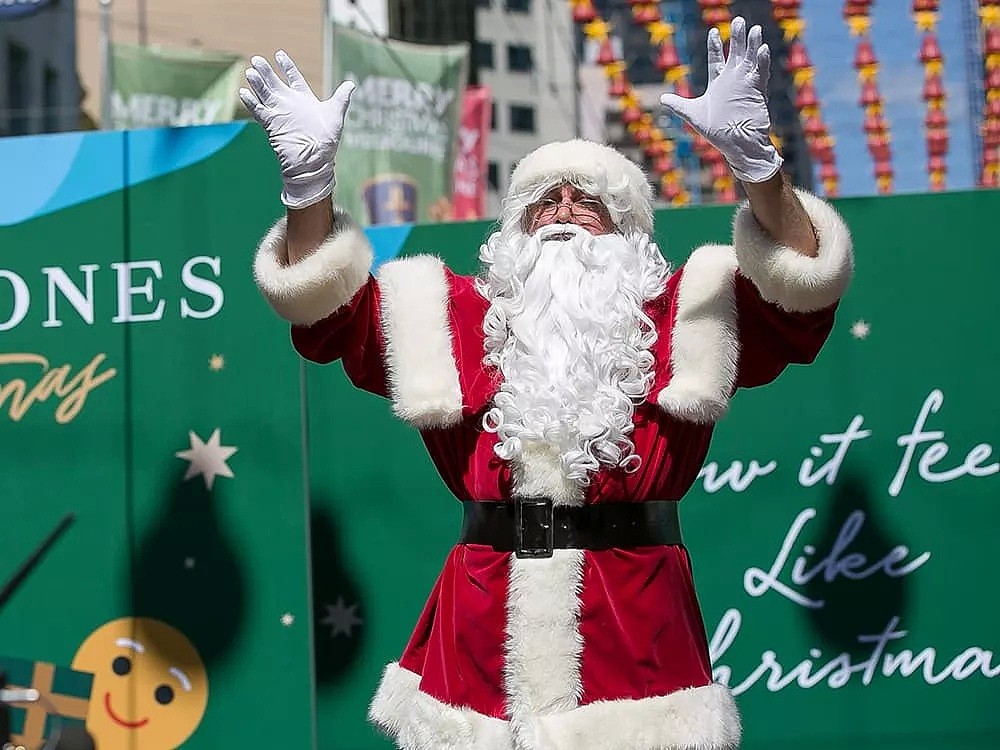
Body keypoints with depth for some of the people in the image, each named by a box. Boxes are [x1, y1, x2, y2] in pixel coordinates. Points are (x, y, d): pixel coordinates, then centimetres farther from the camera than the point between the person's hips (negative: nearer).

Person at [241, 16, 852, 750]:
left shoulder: (678, 319, 8)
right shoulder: (460, 320, 14)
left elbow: (802, 281, -4)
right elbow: (322, 303, 8)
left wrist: (753, 159, -19)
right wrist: (310, 176, -7)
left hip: (634, 635, -2)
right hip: (482, 635, 2)